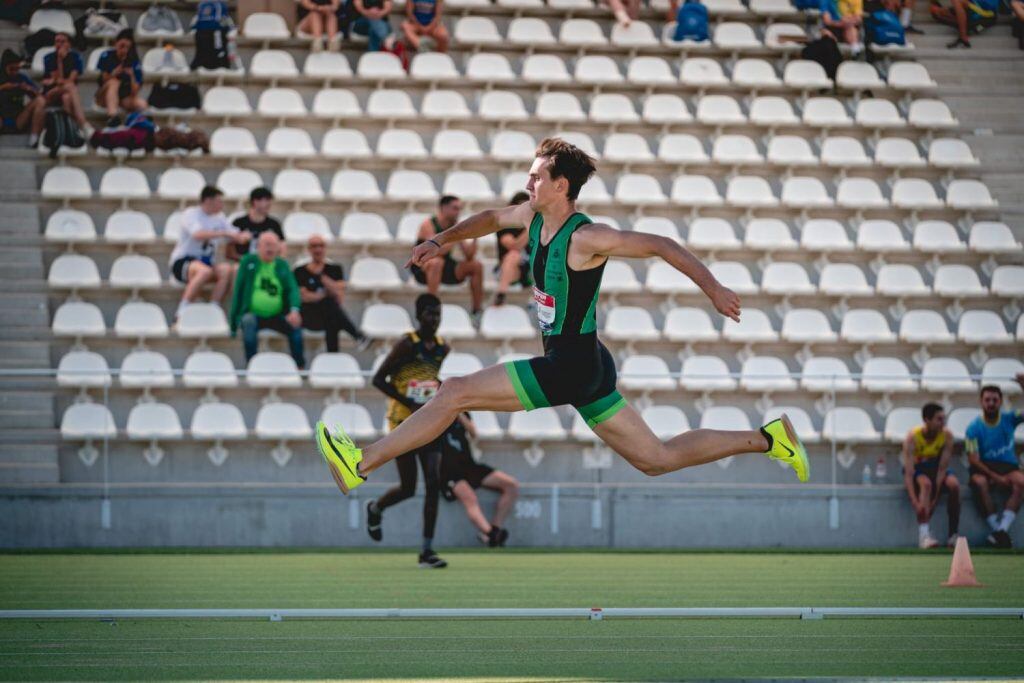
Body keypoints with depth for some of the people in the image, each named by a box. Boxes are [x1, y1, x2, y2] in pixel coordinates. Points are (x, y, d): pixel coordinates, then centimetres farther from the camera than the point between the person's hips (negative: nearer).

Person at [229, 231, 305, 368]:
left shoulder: (282, 265, 11)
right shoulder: (248, 262, 7)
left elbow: (292, 289, 1)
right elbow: (238, 289, 5)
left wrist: (294, 310, -21)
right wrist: (234, 318, -2)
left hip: (277, 316, 2)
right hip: (254, 314, -2)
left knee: (295, 325, -26)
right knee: (249, 322, -35)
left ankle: (300, 367, -20)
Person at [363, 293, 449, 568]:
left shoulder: (443, 348, 7)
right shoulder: (407, 345, -13)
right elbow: (379, 379, -13)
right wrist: (411, 404, -20)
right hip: (404, 423, -5)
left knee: (433, 483, -7)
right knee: (408, 488, -2)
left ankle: (427, 551, -5)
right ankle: (375, 509, 33)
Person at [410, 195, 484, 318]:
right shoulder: (428, 225, -16)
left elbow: (469, 256, -3)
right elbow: (437, 251, -31)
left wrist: (474, 238, -18)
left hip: (444, 270, 6)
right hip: (422, 269, -6)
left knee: (476, 265, -9)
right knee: (437, 262, -38)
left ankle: (477, 311, -4)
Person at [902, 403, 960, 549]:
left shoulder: (947, 435, -18)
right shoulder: (913, 437, -25)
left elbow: (942, 467, -20)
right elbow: (909, 473, -30)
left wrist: (935, 497, -28)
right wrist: (915, 502, -41)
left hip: (935, 467, 3)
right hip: (917, 469, -2)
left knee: (953, 484, -28)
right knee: (925, 483, -36)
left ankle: (953, 535, -21)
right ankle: (924, 534, -43)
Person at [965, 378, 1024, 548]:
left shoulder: (1009, 419, 6)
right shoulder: (974, 427, -2)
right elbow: (973, 459, -8)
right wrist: (995, 477, -19)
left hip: (1008, 466, 2)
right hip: (984, 467, -1)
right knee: (979, 482, -37)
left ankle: (1002, 529, -39)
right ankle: (996, 527, -34)